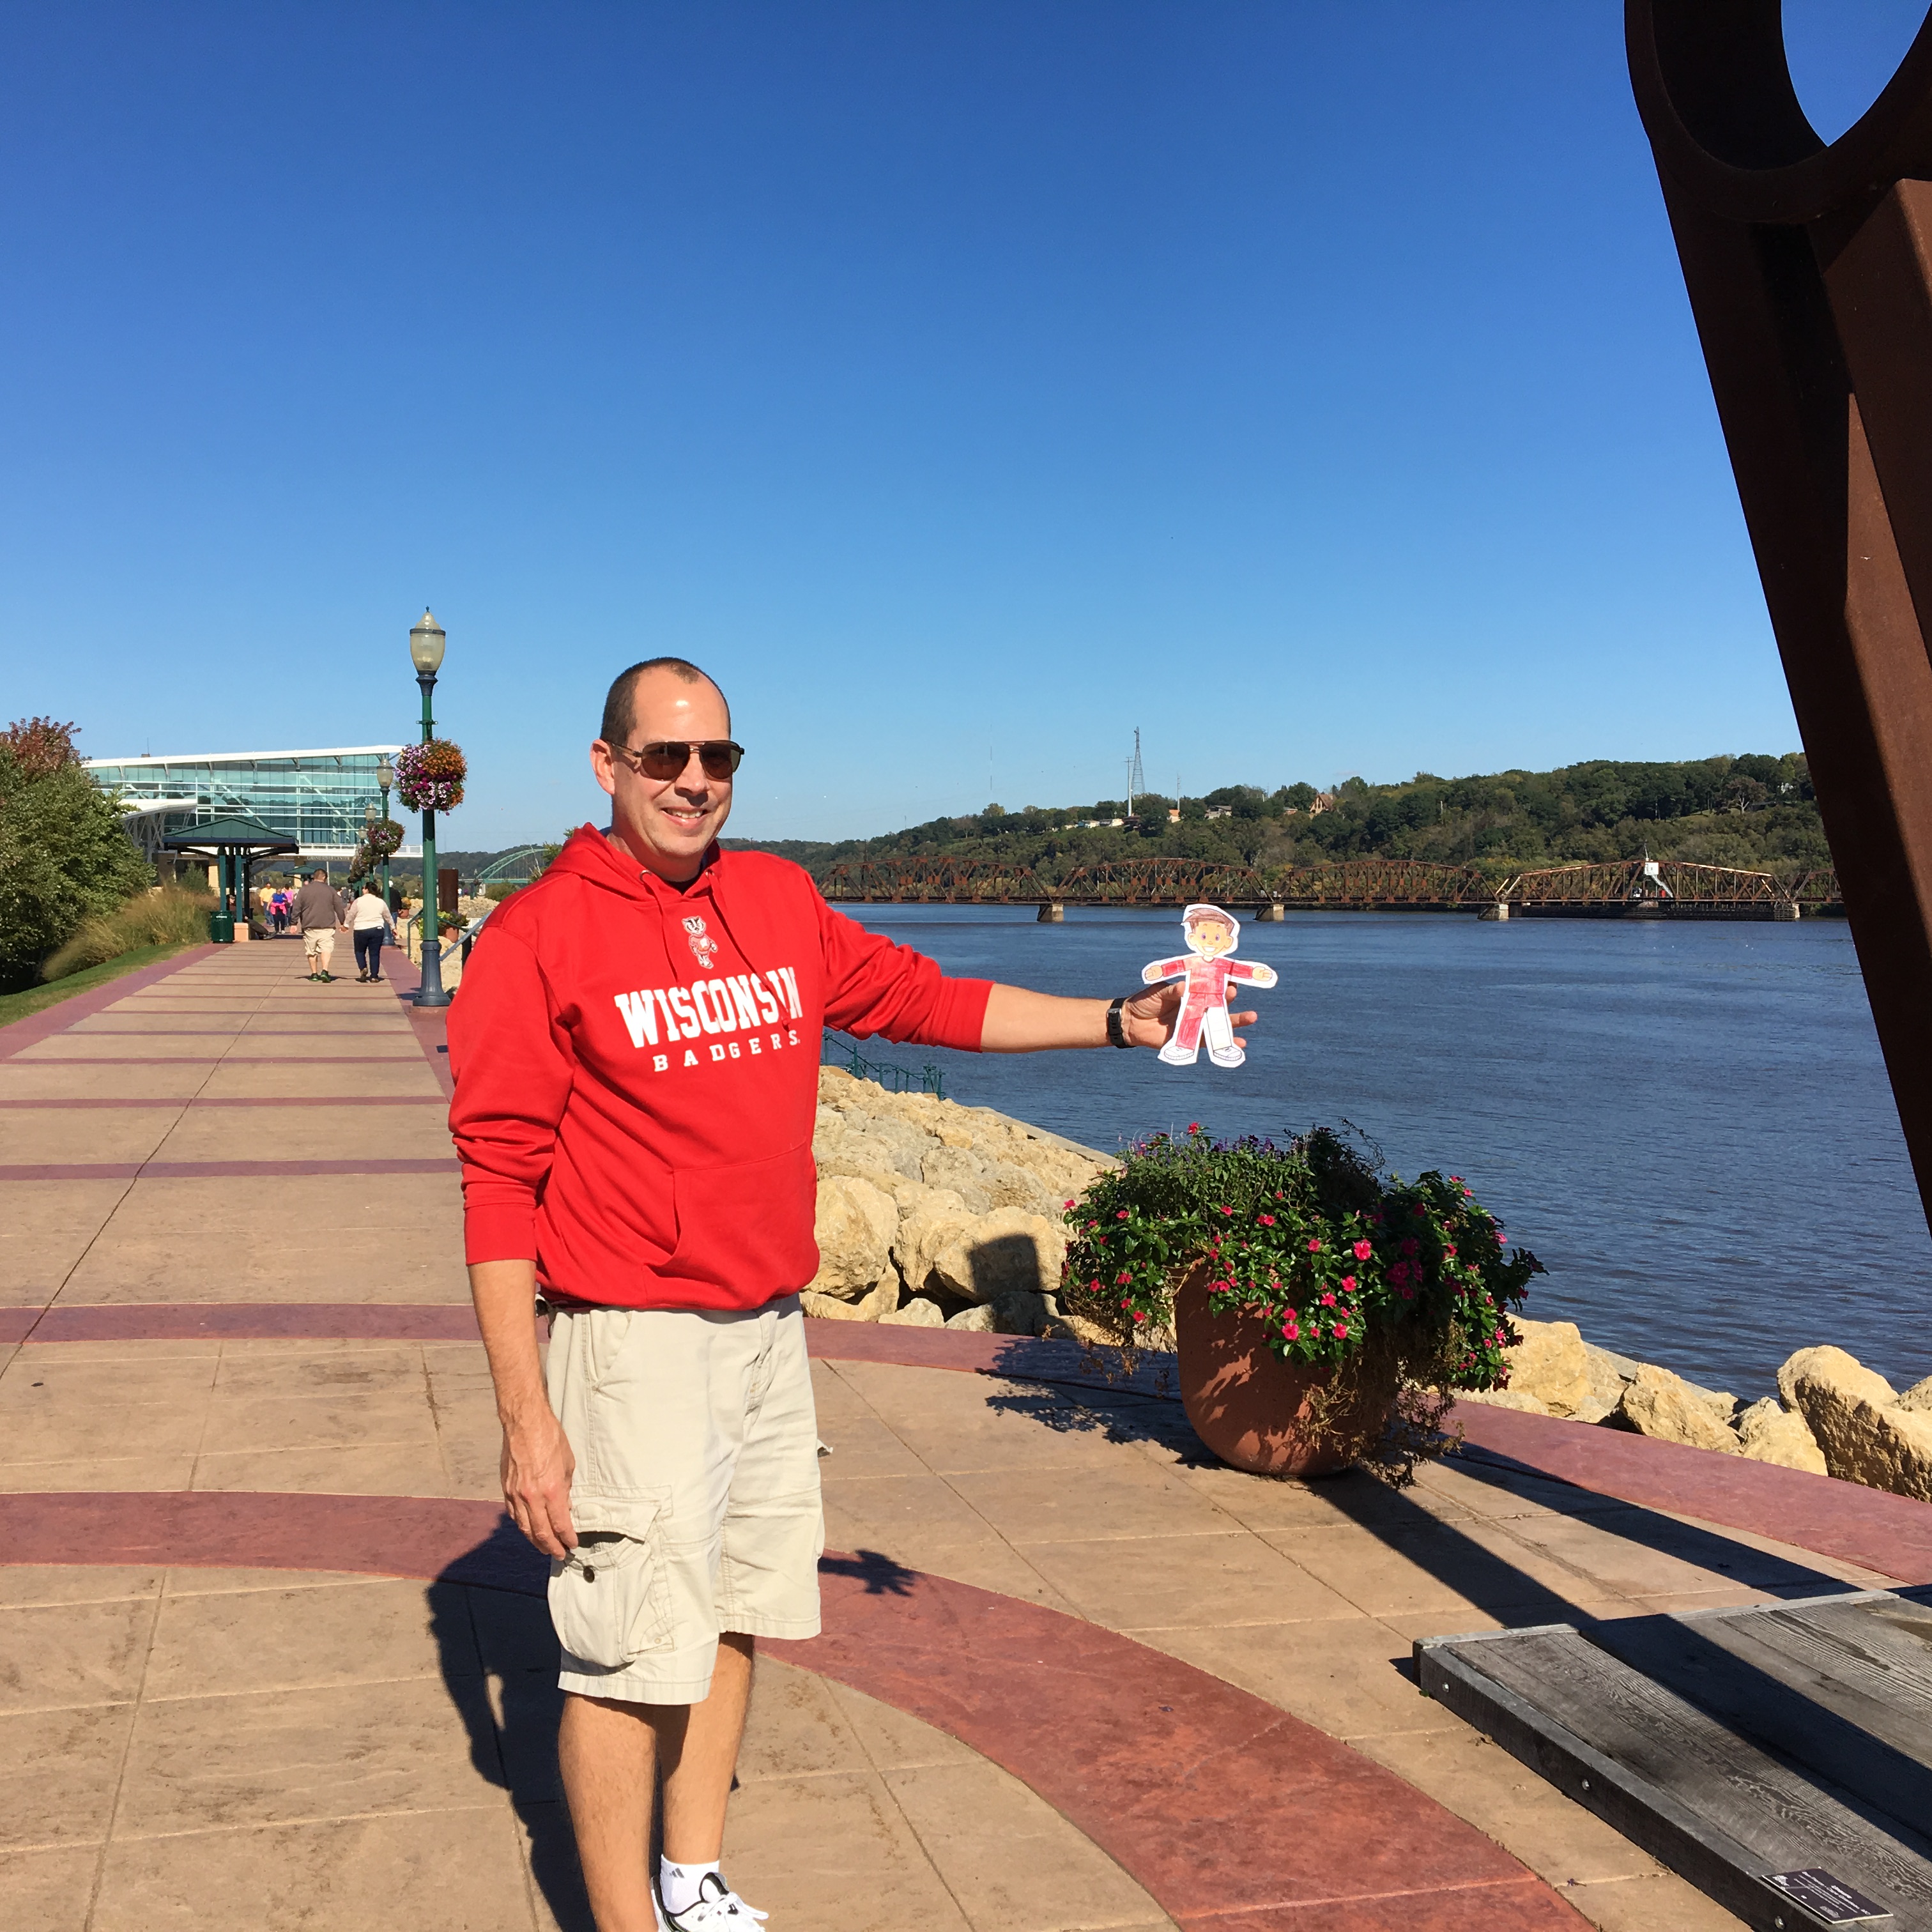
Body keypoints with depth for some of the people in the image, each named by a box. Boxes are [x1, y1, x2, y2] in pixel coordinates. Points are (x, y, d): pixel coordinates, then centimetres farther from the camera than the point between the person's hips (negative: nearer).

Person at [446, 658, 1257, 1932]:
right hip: (634, 1341, -6)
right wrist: (524, 1414, -15)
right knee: (631, 1656, 0)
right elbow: (499, 1182, -11)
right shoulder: (538, 937, -10)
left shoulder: (781, 900, 7)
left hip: (770, 1331, 6)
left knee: (736, 1615, 18)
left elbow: (923, 1001, 16)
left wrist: (1117, 1022, 12)